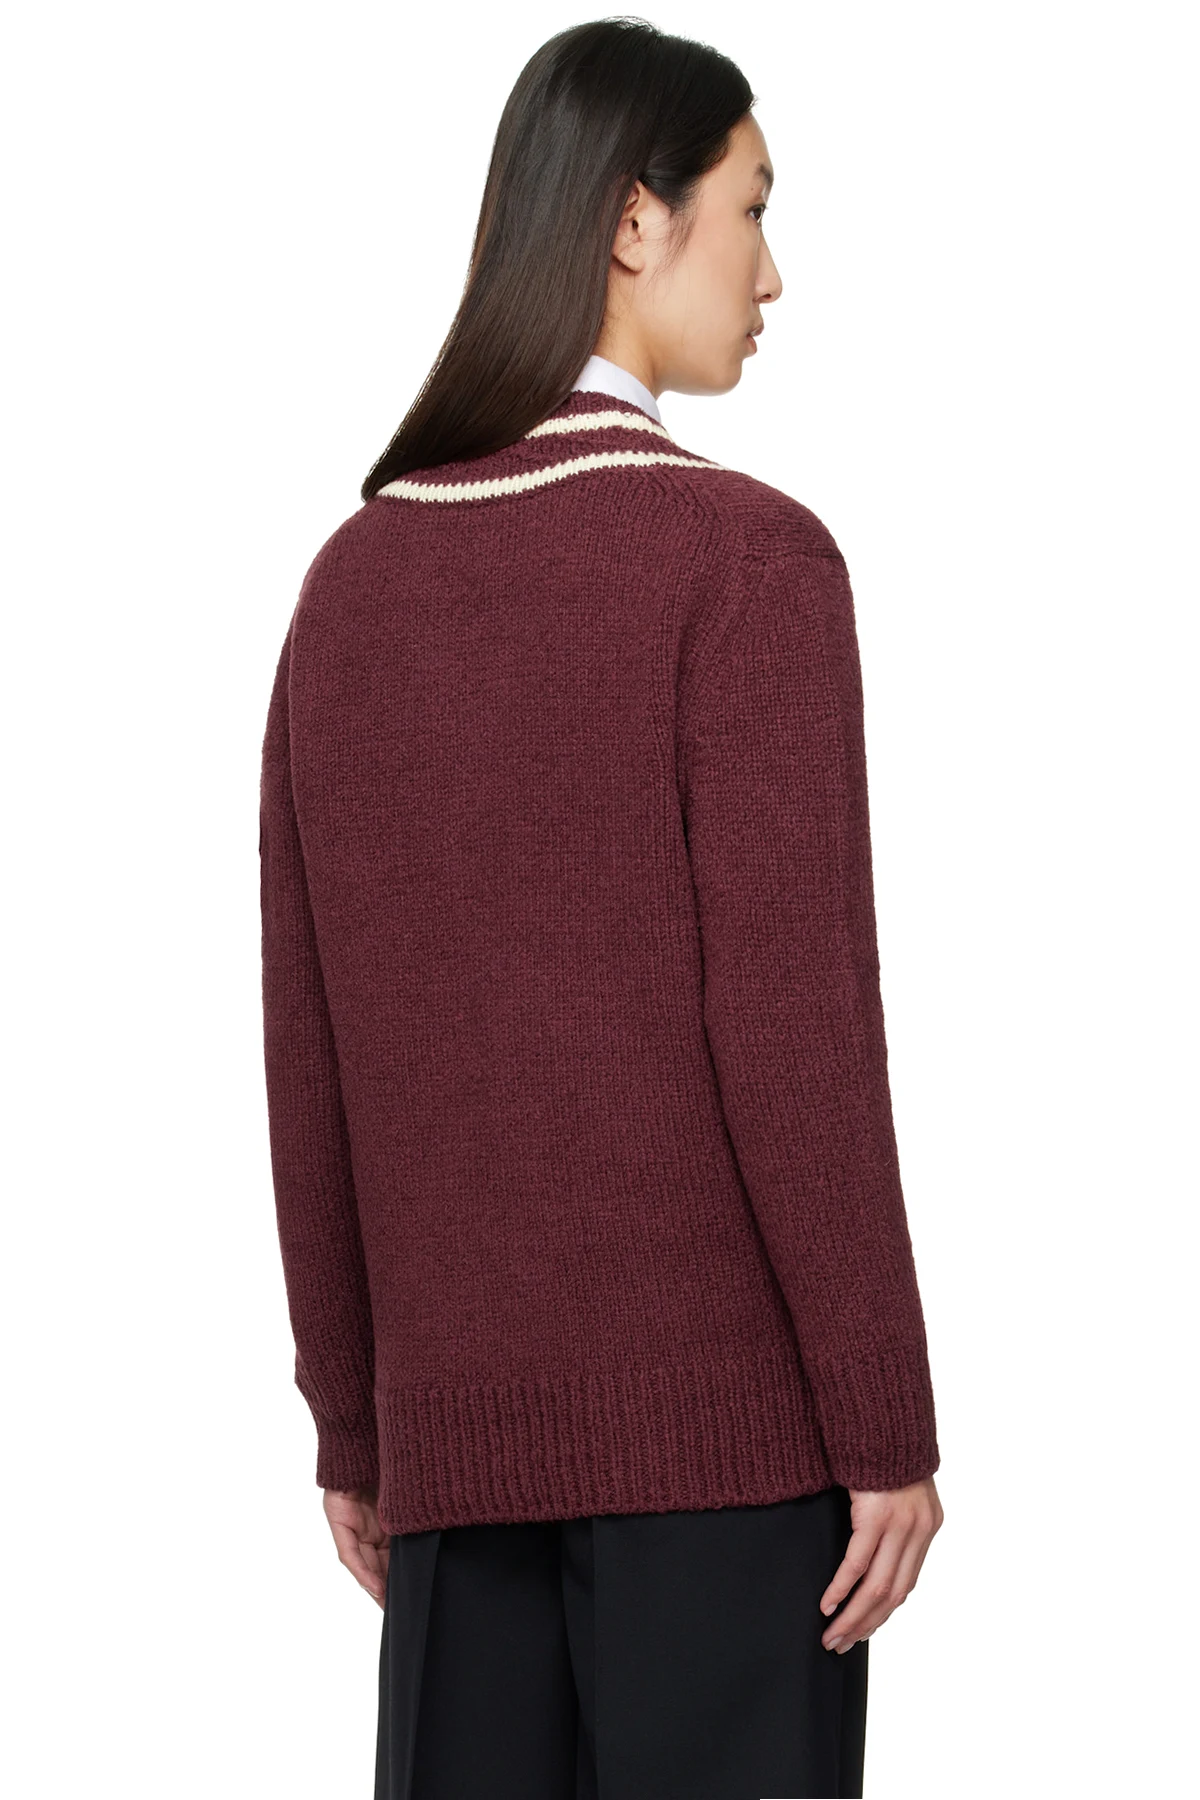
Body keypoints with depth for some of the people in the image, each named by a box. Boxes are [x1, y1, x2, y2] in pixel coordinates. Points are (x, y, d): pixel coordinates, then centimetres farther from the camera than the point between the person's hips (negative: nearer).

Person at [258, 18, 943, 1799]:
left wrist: (349, 1418, 15)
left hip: (458, 1421, 6)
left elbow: (307, 1049, 9)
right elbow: (793, 1026, -13)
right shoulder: (743, 554, -9)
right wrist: (888, 1428, -7)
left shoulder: (355, 575, 8)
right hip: (721, 1405, -5)